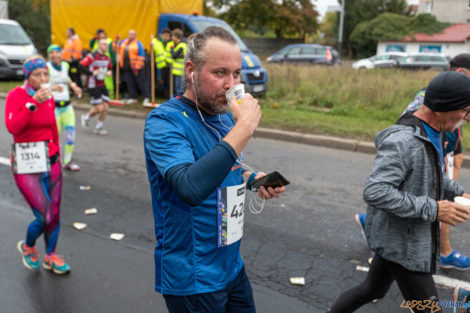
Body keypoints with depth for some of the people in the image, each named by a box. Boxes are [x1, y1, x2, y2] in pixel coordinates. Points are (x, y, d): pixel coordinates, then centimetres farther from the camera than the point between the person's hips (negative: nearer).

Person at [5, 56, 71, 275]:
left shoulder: (49, 97, 7)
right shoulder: (15, 95, -9)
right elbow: (12, 127, -24)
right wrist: (33, 103, -29)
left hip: (51, 160, 5)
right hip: (26, 165, -5)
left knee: (55, 214, 9)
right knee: (45, 217, -8)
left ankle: (50, 257, 30)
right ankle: (27, 247, 25)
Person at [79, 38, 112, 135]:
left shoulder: (107, 59, 9)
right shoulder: (92, 56, -12)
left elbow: (109, 68, 24)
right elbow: (81, 66, -15)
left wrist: (109, 72, 3)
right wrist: (92, 73, -21)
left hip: (102, 85, 6)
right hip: (93, 86, -6)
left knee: (105, 107, 0)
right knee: (99, 108, -8)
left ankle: (99, 127, 18)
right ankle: (86, 117, 23)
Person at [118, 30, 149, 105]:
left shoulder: (138, 44, -6)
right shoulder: (123, 42, 11)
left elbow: (141, 56, -10)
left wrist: (137, 67, -14)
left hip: (136, 68, -6)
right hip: (127, 67, 6)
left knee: (141, 83, -2)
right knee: (130, 83, 9)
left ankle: (146, 98, 6)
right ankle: (133, 98, 20)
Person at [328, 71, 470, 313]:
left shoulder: (431, 133, 4)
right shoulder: (402, 141, -28)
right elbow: (374, 192, -34)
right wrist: (433, 210, -30)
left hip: (412, 236, 10)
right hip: (399, 243, -10)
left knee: (372, 290, 24)